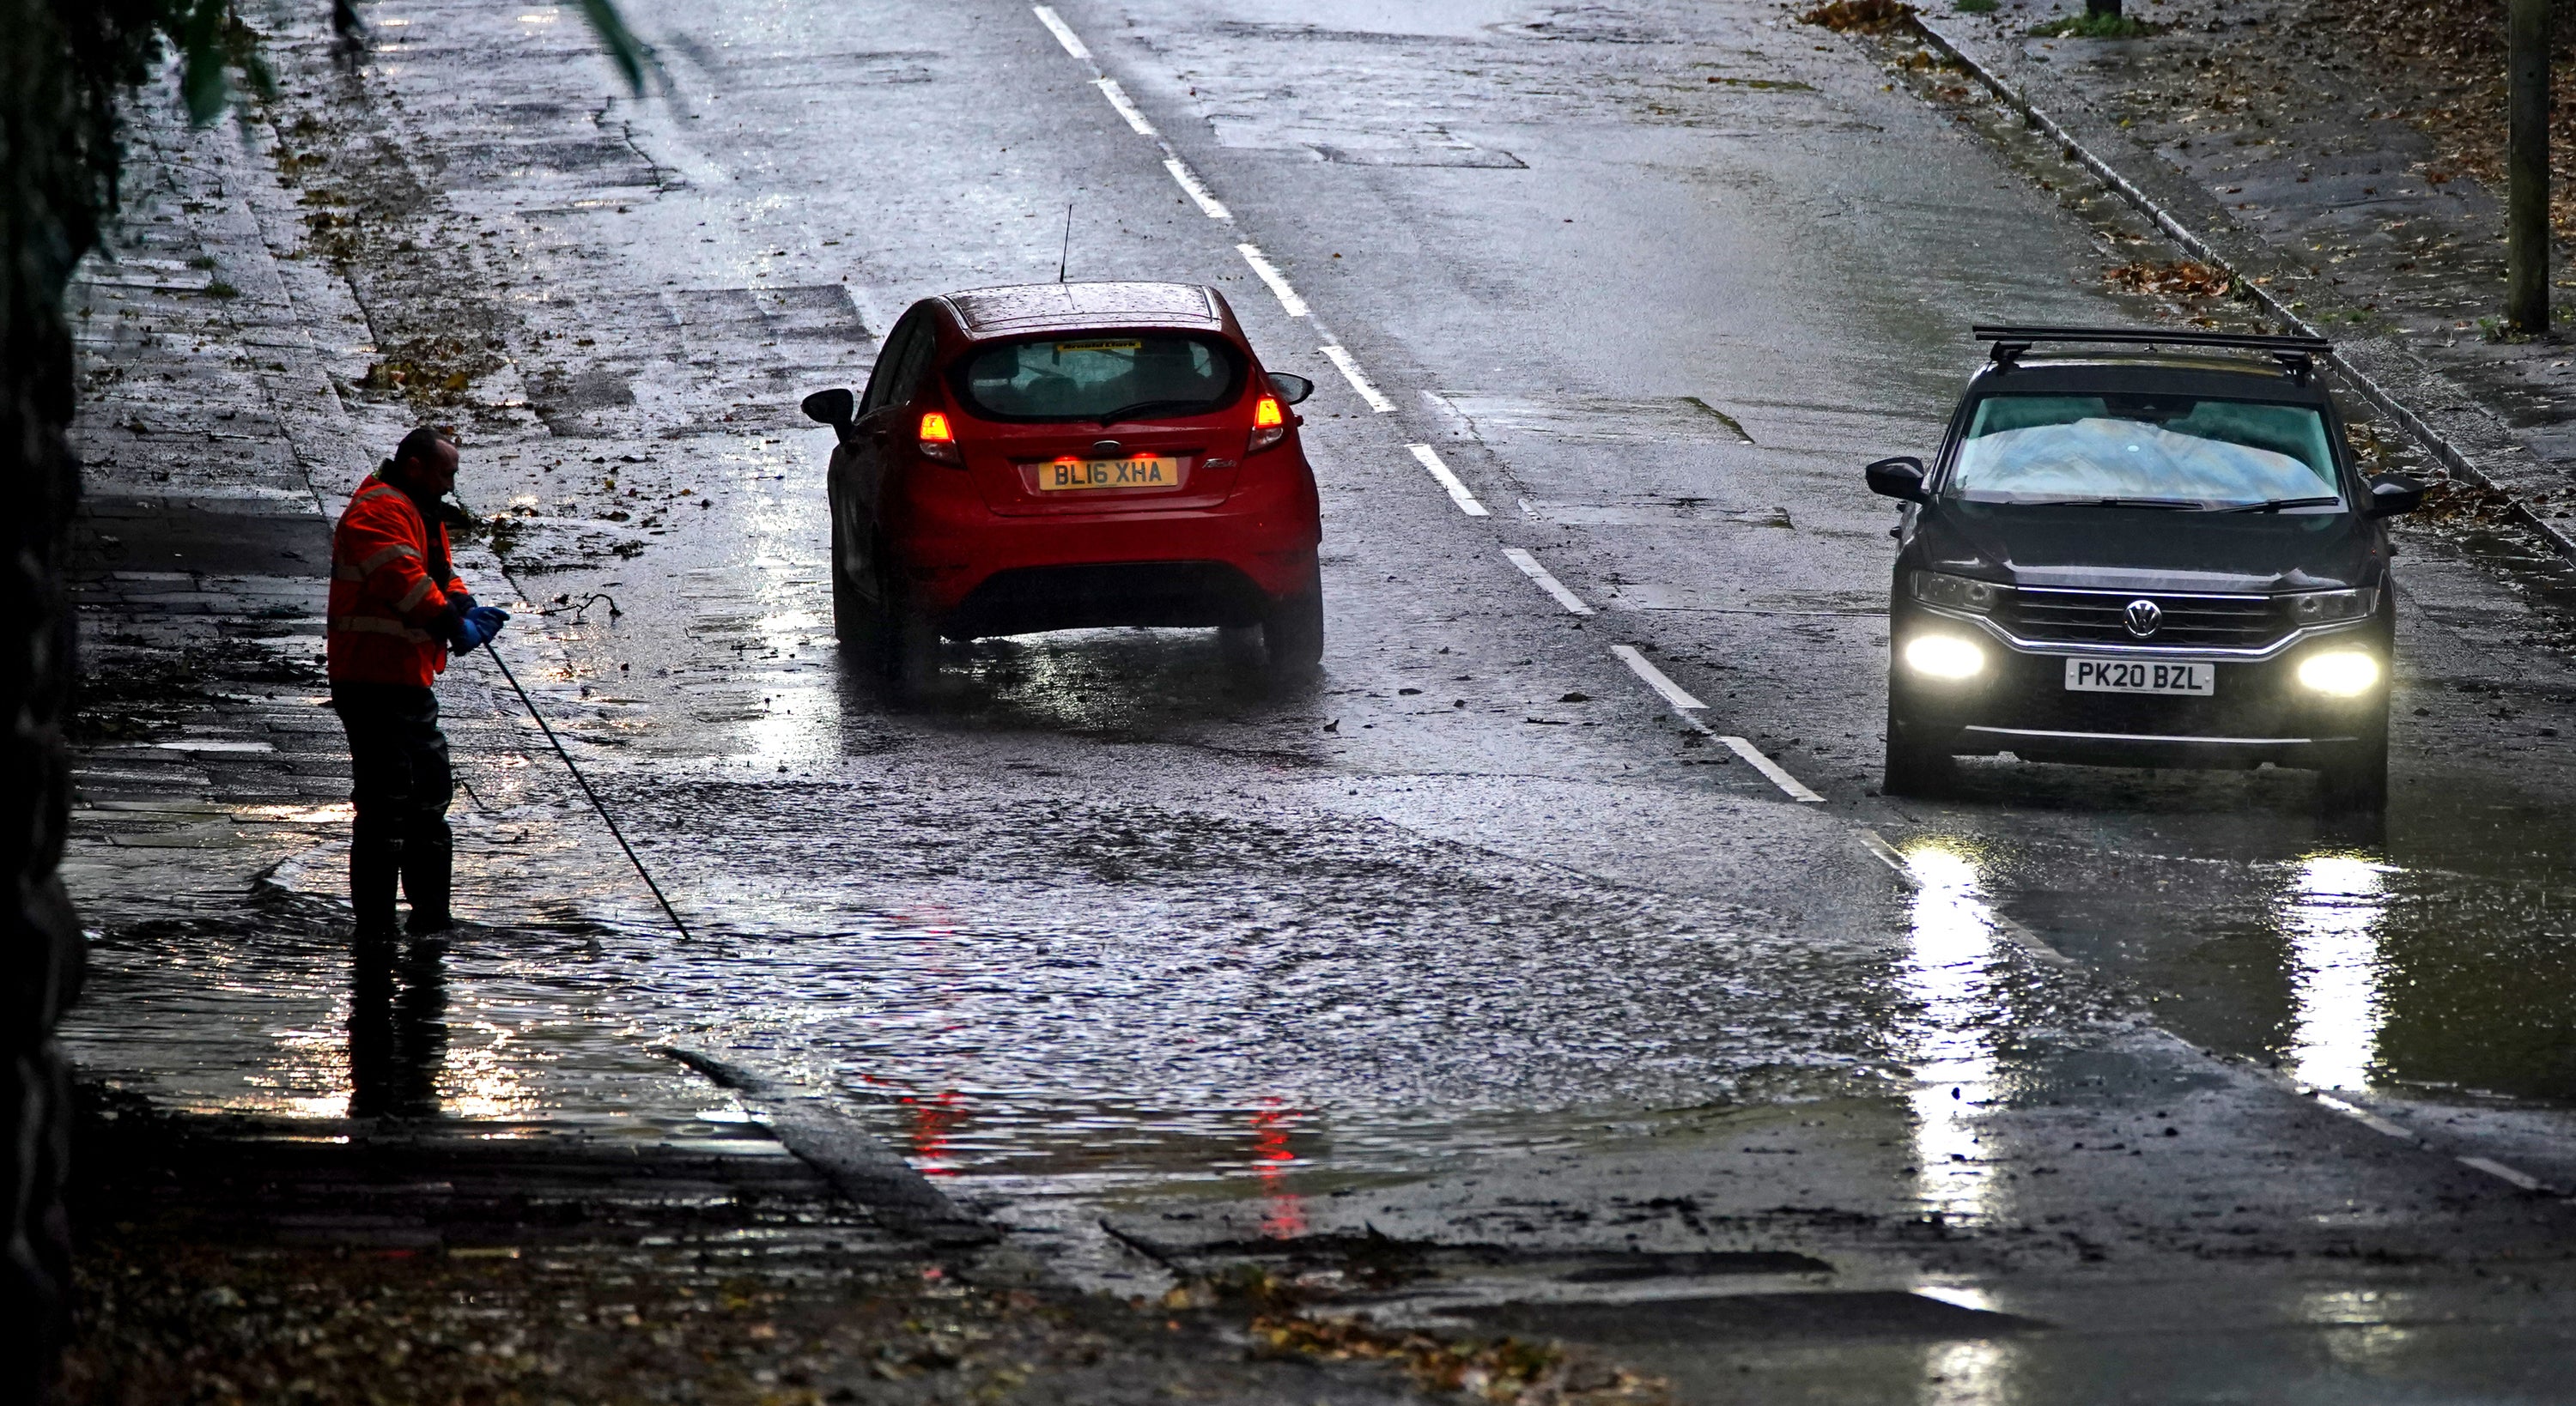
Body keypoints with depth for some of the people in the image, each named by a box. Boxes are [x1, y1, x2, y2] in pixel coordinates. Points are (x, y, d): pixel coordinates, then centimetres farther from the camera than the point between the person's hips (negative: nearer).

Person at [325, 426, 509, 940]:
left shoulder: (421, 515, 21)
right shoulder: (379, 511, -12)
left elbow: (440, 575, 19)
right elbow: (403, 578, -24)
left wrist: (465, 608, -2)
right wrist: (452, 623, -28)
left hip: (410, 684, 11)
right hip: (374, 681, -11)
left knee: (430, 792, 17)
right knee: (386, 801, -12)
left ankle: (430, 912, 25)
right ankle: (374, 924, -11)